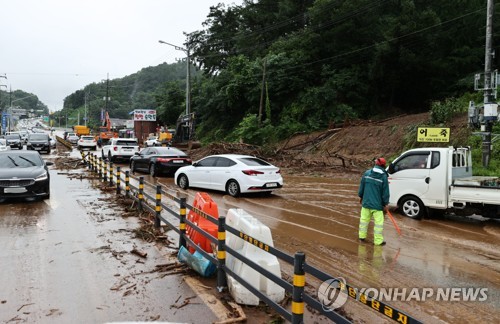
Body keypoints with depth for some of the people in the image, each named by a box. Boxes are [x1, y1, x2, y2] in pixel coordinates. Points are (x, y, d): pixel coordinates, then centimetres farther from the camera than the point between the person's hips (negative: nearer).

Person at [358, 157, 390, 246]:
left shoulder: (367, 173, -1)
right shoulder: (384, 177, -11)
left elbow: (362, 186, 7)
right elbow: (385, 192, -6)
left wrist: (361, 196, 20)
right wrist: (385, 204, 3)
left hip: (366, 202, 4)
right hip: (377, 204, -4)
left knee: (364, 219, 16)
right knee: (379, 222, 3)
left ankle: (362, 236, 26)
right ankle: (378, 241, 5)